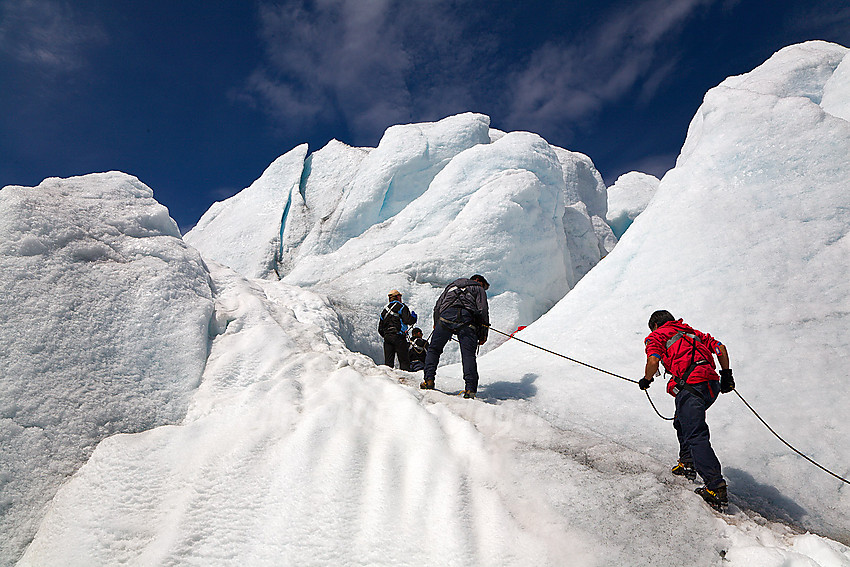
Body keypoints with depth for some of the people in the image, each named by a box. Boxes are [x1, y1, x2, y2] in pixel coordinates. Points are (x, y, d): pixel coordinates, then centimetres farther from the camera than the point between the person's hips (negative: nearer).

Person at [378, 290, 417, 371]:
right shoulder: (401, 306, 0)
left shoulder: (385, 310, 20)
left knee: (388, 361, 5)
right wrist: (414, 317, 7)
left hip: (387, 337, 6)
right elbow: (408, 321, -12)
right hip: (398, 337, -6)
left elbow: (380, 329, 19)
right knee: (404, 361, -3)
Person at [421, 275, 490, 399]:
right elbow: (483, 311, 11)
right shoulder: (479, 289, 26)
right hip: (468, 319, -2)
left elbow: (437, 307, 29)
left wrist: (436, 325, 34)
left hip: (446, 316, 2)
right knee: (468, 355, -5)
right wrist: (483, 334, 12)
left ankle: (429, 380, 1)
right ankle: (470, 388, -15)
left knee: (434, 349, 13)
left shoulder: (451, 285, 38)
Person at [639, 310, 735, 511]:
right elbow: (719, 347, 21)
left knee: (696, 436, -10)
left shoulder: (657, 335, 11)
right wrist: (726, 374, 26)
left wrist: (646, 380, 10)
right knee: (681, 421, 28)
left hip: (690, 386, -8)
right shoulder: (692, 332, 30)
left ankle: (716, 488, -17)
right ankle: (687, 463, 29)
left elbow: (653, 360, -7)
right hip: (712, 385, 8)